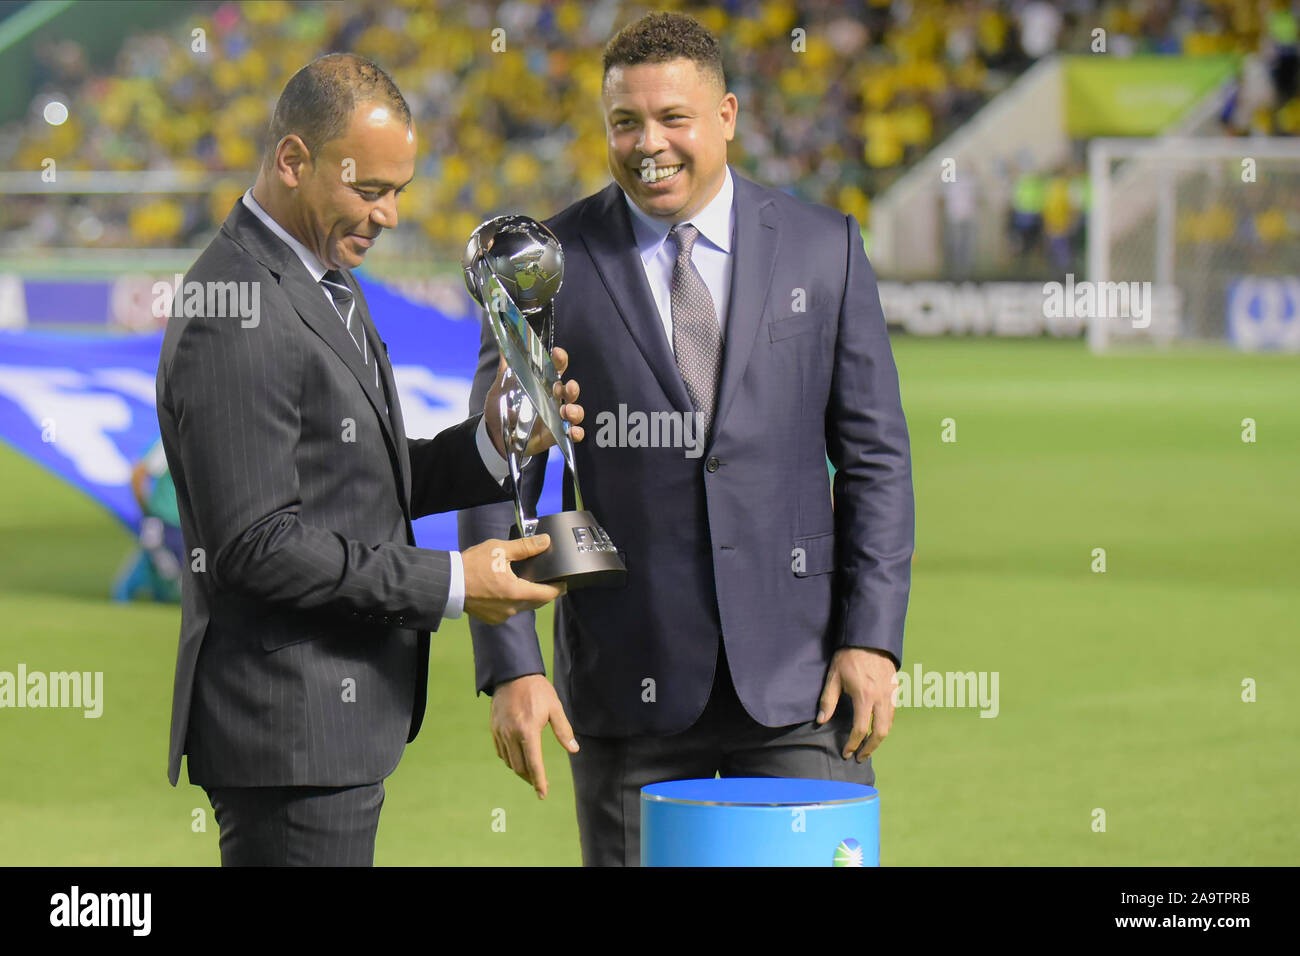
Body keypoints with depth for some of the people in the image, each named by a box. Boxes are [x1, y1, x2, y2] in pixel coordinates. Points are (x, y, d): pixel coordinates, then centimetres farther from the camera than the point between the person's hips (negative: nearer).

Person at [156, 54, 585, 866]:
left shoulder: (326, 283, 14)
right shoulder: (235, 319, -18)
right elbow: (257, 544, -21)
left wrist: (490, 443, 1)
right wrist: (449, 584, -17)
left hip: (342, 721, 10)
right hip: (289, 732, -10)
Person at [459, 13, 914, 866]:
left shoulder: (824, 248, 5)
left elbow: (875, 458, 6)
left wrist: (872, 638, -3)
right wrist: (510, 667, -8)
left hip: (799, 669, 1)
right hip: (629, 683, -1)